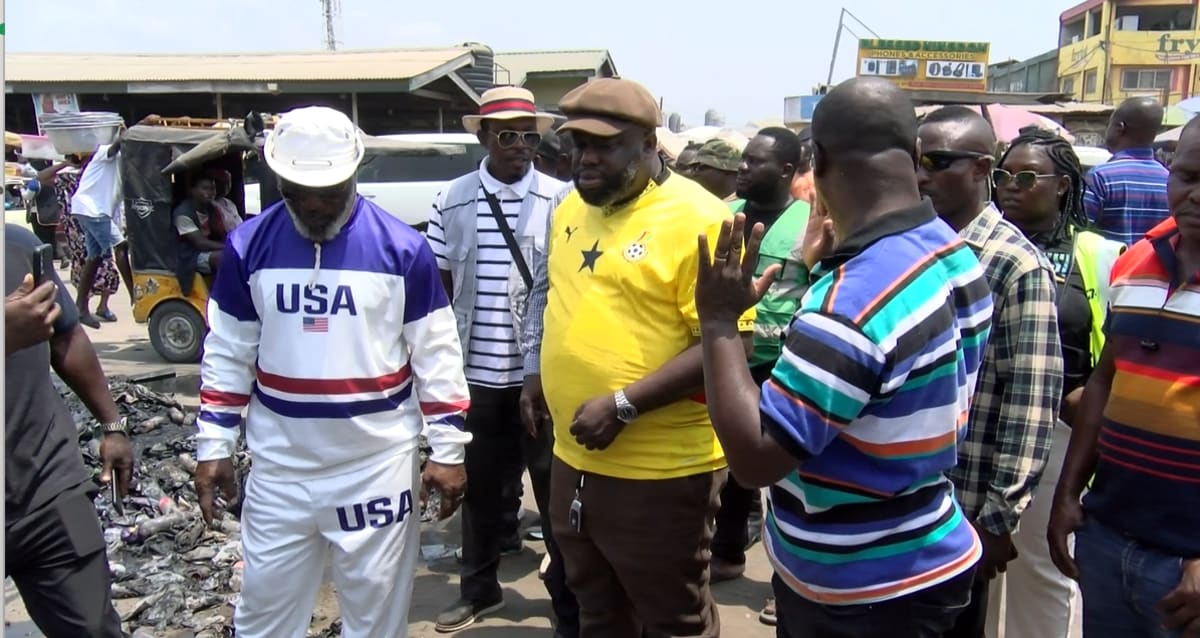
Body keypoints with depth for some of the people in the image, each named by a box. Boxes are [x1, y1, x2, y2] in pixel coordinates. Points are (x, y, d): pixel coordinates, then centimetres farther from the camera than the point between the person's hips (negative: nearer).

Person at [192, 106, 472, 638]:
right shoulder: (248, 245, -1)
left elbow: (437, 356, -4)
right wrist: (213, 445, 5)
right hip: (279, 464, 2)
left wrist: (447, 449, -4)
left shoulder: (403, 248, -8)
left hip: (379, 462, -2)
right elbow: (226, 353, 6)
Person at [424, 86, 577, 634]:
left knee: (555, 486, 8)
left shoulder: (560, 200, -3)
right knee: (479, 483, 17)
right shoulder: (452, 201, 3)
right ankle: (478, 588, 36)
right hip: (475, 370, 3)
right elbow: (439, 287, 8)